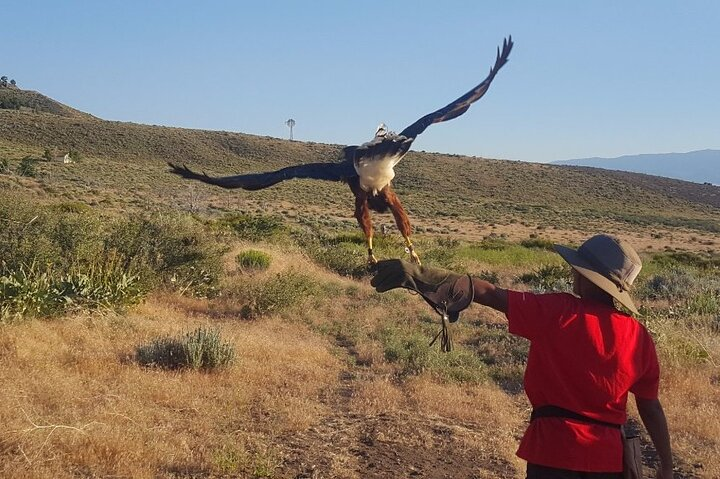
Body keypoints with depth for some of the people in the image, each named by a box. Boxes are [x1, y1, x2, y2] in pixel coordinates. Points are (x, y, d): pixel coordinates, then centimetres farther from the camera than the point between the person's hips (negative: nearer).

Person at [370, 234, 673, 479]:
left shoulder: (557, 312, -11)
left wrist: (420, 275, -12)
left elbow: (488, 293, -13)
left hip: (554, 450, -3)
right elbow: (651, 407, 6)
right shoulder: (639, 336, 0)